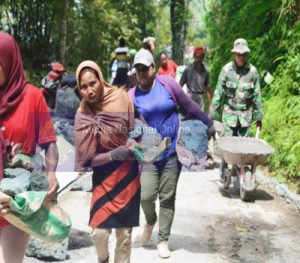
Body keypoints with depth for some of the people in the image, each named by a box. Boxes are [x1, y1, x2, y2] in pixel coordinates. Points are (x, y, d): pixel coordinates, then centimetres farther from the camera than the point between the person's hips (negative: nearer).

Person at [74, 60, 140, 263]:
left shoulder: (121, 97, -10)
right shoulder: (83, 115, -9)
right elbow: (87, 158, -11)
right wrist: (112, 155, -25)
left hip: (128, 173, 0)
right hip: (103, 176, 0)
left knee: (125, 232, 6)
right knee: (99, 232, -5)